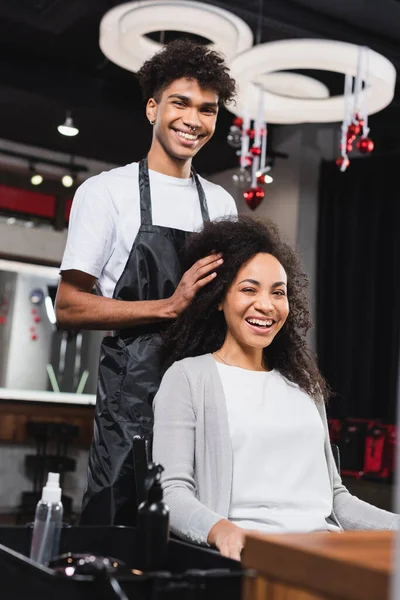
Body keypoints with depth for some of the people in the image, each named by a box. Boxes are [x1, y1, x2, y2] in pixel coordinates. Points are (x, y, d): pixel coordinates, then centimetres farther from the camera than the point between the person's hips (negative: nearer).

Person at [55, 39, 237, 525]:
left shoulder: (221, 203, 15)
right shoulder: (105, 192, -1)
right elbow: (69, 308, -7)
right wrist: (171, 306, -16)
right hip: (133, 391, -4)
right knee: (119, 517, -3)